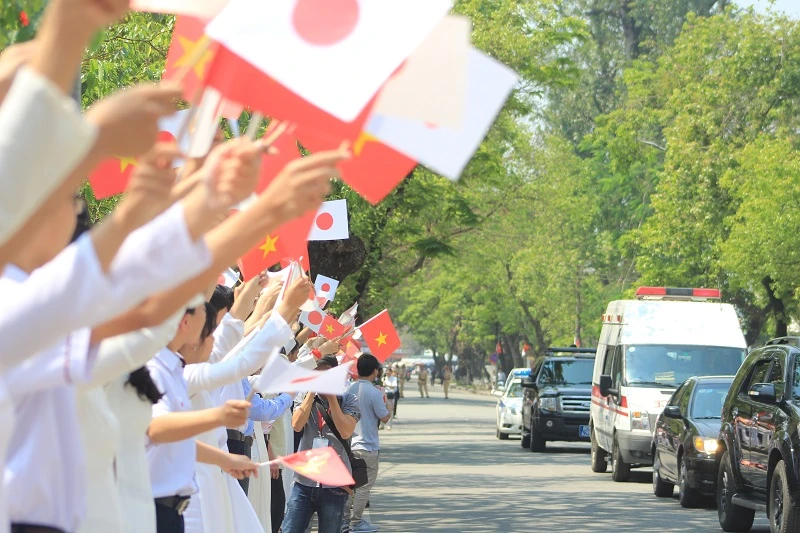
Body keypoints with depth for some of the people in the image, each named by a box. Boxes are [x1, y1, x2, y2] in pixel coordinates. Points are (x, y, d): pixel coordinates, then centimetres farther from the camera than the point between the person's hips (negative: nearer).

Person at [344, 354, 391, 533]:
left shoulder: (349, 389, 2)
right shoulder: (374, 393, -16)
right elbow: (384, 417, -10)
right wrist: (389, 408, 8)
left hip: (350, 443, 6)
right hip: (368, 446, -6)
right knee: (364, 486, 3)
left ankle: (345, 518, 21)